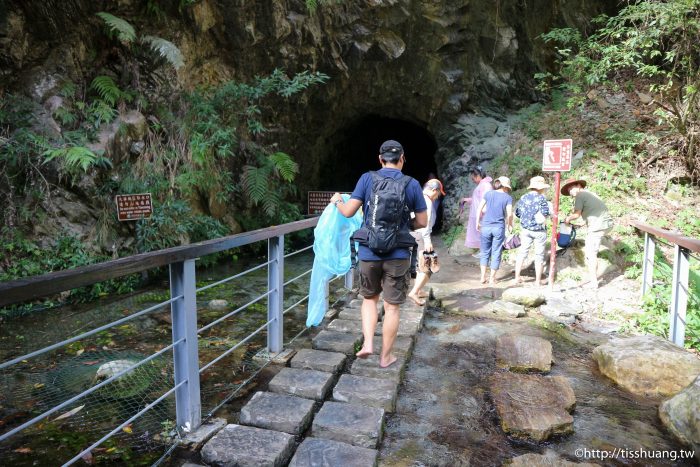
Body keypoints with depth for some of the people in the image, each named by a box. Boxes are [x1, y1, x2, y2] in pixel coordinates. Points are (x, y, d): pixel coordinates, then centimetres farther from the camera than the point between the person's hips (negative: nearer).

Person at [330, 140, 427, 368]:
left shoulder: (367, 178, -3)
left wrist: (337, 201, 16)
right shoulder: (412, 184, -2)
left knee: (369, 298, 22)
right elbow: (422, 222, 3)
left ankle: (367, 344, 11)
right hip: (397, 255, 0)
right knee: (391, 307, 11)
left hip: (369, 253, 1)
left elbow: (348, 212, -5)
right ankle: (385, 356, 23)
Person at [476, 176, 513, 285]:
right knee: (496, 254, 7)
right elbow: (509, 214, -8)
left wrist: (477, 222, 12)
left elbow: (479, 209, 2)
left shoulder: (488, 194, 4)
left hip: (486, 227, 2)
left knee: (485, 252, 12)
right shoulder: (508, 198, -1)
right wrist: (510, 225, 9)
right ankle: (492, 278, 12)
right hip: (499, 228, -2)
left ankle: (483, 277, 11)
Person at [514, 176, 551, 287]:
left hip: (526, 229, 4)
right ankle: (538, 281, 13)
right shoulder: (541, 198, -15)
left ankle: (517, 277, 16)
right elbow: (545, 214, -20)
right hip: (539, 230, -4)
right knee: (539, 256, 6)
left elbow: (517, 213, 8)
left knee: (522, 252, 13)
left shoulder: (523, 198, 1)